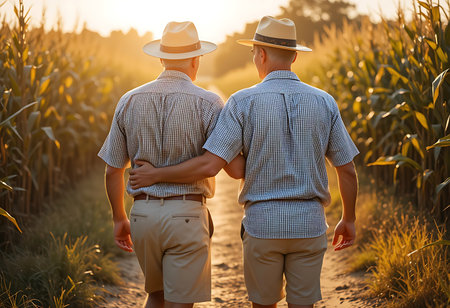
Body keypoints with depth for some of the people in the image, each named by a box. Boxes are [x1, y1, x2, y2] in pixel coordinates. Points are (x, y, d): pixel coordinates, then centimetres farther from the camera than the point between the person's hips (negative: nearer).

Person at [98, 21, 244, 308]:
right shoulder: (207, 103, -9)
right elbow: (234, 168, -12)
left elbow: (113, 170, 7)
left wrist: (119, 218, 20)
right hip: (187, 217, -4)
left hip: (143, 214, 4)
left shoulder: (130, 101, 3)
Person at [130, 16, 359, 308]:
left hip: (262, 223, -1)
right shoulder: (324, 103, 0)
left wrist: (155, 175, -2)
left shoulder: (244, 102, -9)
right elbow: (348, 170, 3)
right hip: (309, 224, 2)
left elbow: (209, 165, -15)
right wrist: (349, 219, 18)